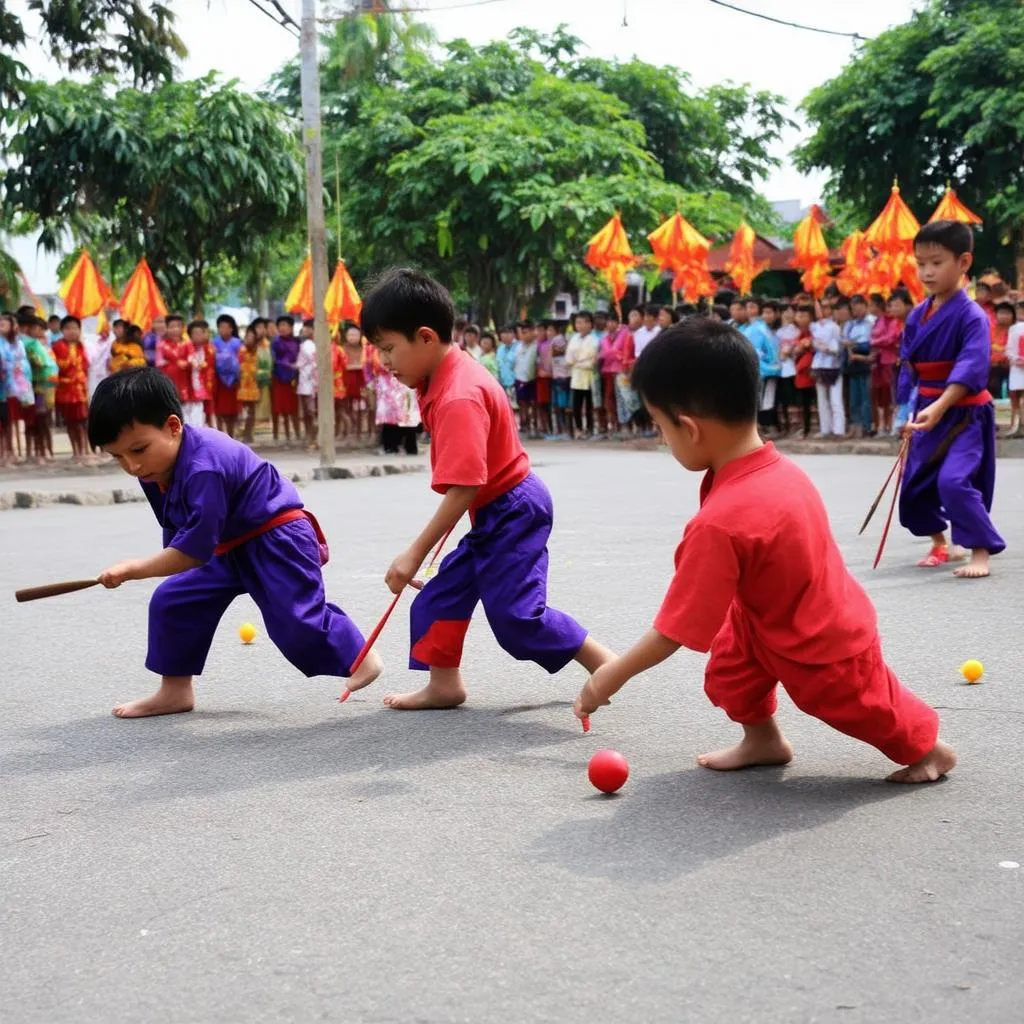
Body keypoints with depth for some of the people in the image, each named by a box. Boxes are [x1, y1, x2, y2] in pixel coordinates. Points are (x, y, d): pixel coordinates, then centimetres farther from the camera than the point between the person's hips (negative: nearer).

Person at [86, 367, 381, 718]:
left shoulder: (204, 468, -34)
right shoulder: (154, 469, -4)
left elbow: (195, 549, -31)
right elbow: (177, 534, 10)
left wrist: (135, 569, -29)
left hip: (278, 541, -9)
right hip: (229, 548, 9)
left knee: (295, 621, -13)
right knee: (171, 602, 2)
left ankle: (361, 656, 13)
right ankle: (175, 691, 12)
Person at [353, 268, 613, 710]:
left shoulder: (459, 399, -28)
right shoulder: (443, 377, 3)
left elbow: (463, 489, -31)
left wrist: (415, 553, -27)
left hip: (513, 511, -10)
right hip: (493, 514, 10)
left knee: (514, 613, -10)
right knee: (442, 592, 11)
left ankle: (605, 665, 2)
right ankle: (444, 683, 17)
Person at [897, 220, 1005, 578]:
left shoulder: (971, 316, -16)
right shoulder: (917, 316, 5)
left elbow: (970, 370, -27)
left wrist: (939, 408, -38)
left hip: (964, 414, -7)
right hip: (928, 412, 7)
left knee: (954, 481, -23)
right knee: (915, 483, 12)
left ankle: (981, 552, -9)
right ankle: (940, 545, 33)